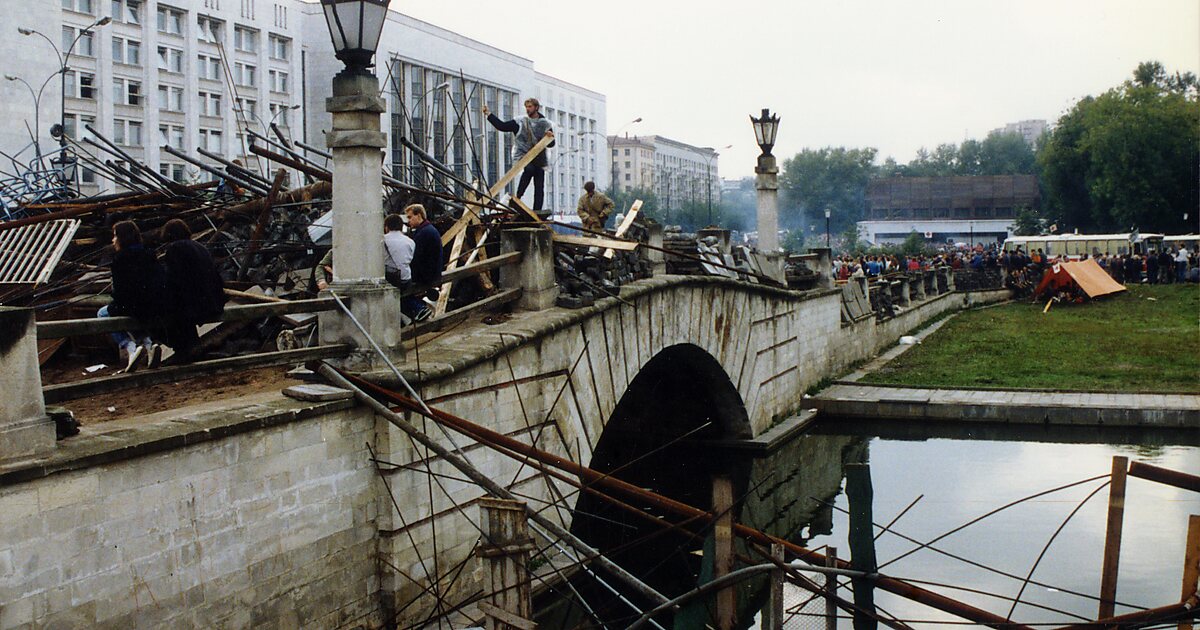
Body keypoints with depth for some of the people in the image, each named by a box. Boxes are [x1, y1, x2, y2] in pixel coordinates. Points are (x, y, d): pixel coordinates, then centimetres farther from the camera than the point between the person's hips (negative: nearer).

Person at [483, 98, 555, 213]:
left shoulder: (545, 123, 7)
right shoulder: (520, 122, 7)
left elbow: (551, 144, 5)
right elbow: (502, 126, 7)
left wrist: (551, 137, -18)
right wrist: (488, 114, 2)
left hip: (539, 158, 2)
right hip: (523, 155, -2)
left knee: (539, 187, -1)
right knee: (529, 169, -34)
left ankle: (537, 211, 4)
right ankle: (517, 197, -22)